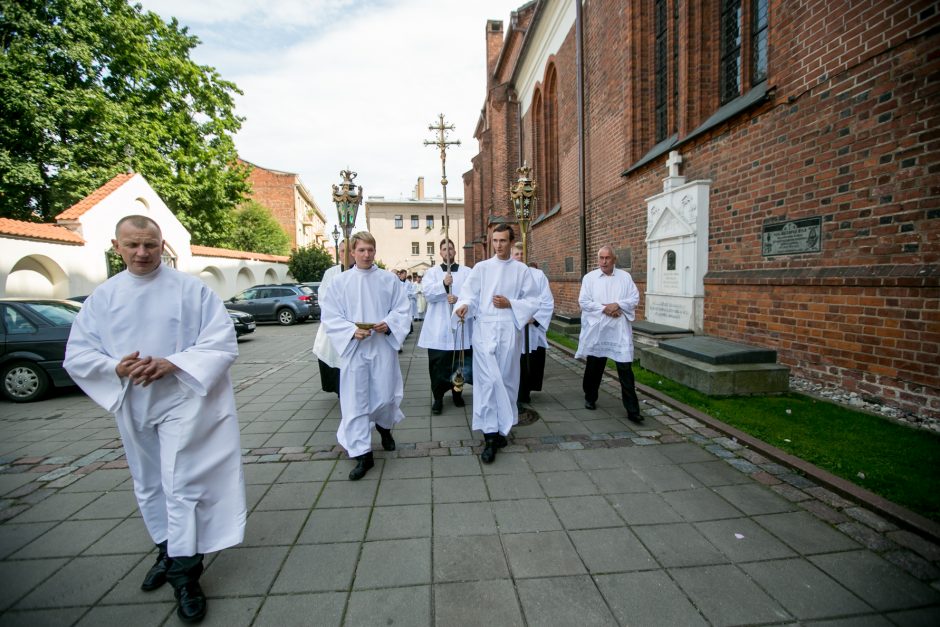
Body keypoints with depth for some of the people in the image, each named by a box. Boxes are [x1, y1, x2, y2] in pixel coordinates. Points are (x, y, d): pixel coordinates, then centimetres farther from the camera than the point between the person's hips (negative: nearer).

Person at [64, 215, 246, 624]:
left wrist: (172, 364, -24)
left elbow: (222, 343, -12)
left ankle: (184, 574, 11)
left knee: (180, 486, -3)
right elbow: (77, 355, 4)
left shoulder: (192, 289, -8)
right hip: (133, 407, 5)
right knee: (149, 486, 19)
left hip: (182, 402, -5)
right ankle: (168, 551, 41)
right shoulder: (103, 296, 4)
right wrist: (116, 367, -17)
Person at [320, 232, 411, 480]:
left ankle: (384, 427, 41)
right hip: (353, 348, 0)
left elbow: (403, 310, 3)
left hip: (384, 346, 0)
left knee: (385, 396, 6)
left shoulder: (389, 279, 3)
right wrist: (352, 330, -15)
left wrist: (388, 324, -15)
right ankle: (362, 454, 12)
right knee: (355, 400, 1)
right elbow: (329, 316, 0)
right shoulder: (340, 282, 2)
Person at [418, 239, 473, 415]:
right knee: (438, 363, -1)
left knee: (459, 362, 8)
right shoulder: (431, 272, 8)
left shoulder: (467, 272, 9)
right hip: (438, 326, 0)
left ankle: (457, 392, 27)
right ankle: (438, 397, 9)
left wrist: (458, 299, -20)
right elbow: (428, 293, -7)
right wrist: (443, 284, -24)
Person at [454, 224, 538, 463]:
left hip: (510, 330, 2)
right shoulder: (481, 268, 9)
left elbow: (532, 302, 7)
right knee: (488, 381, -9)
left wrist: (510, 304, -9)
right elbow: (469, 294, -1)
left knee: (507, 380, 8)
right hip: (484, 329, -1)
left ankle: (501, 428, 25)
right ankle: (490, 436, -3)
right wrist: (463, 306, -22)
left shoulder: (522, 270, 10)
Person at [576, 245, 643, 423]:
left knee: (626, 370, -4)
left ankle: (632, 410, 2)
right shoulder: (589, 277, 3)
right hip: (596, 330, 0)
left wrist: (617, 304, -14)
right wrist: (604, 308, -14)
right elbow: (583, 301, -4)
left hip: (619, 330, 0)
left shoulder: (625, 277, 7)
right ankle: (590, 398, 35)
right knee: (594, 367, 14)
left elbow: (635, 298, 2)